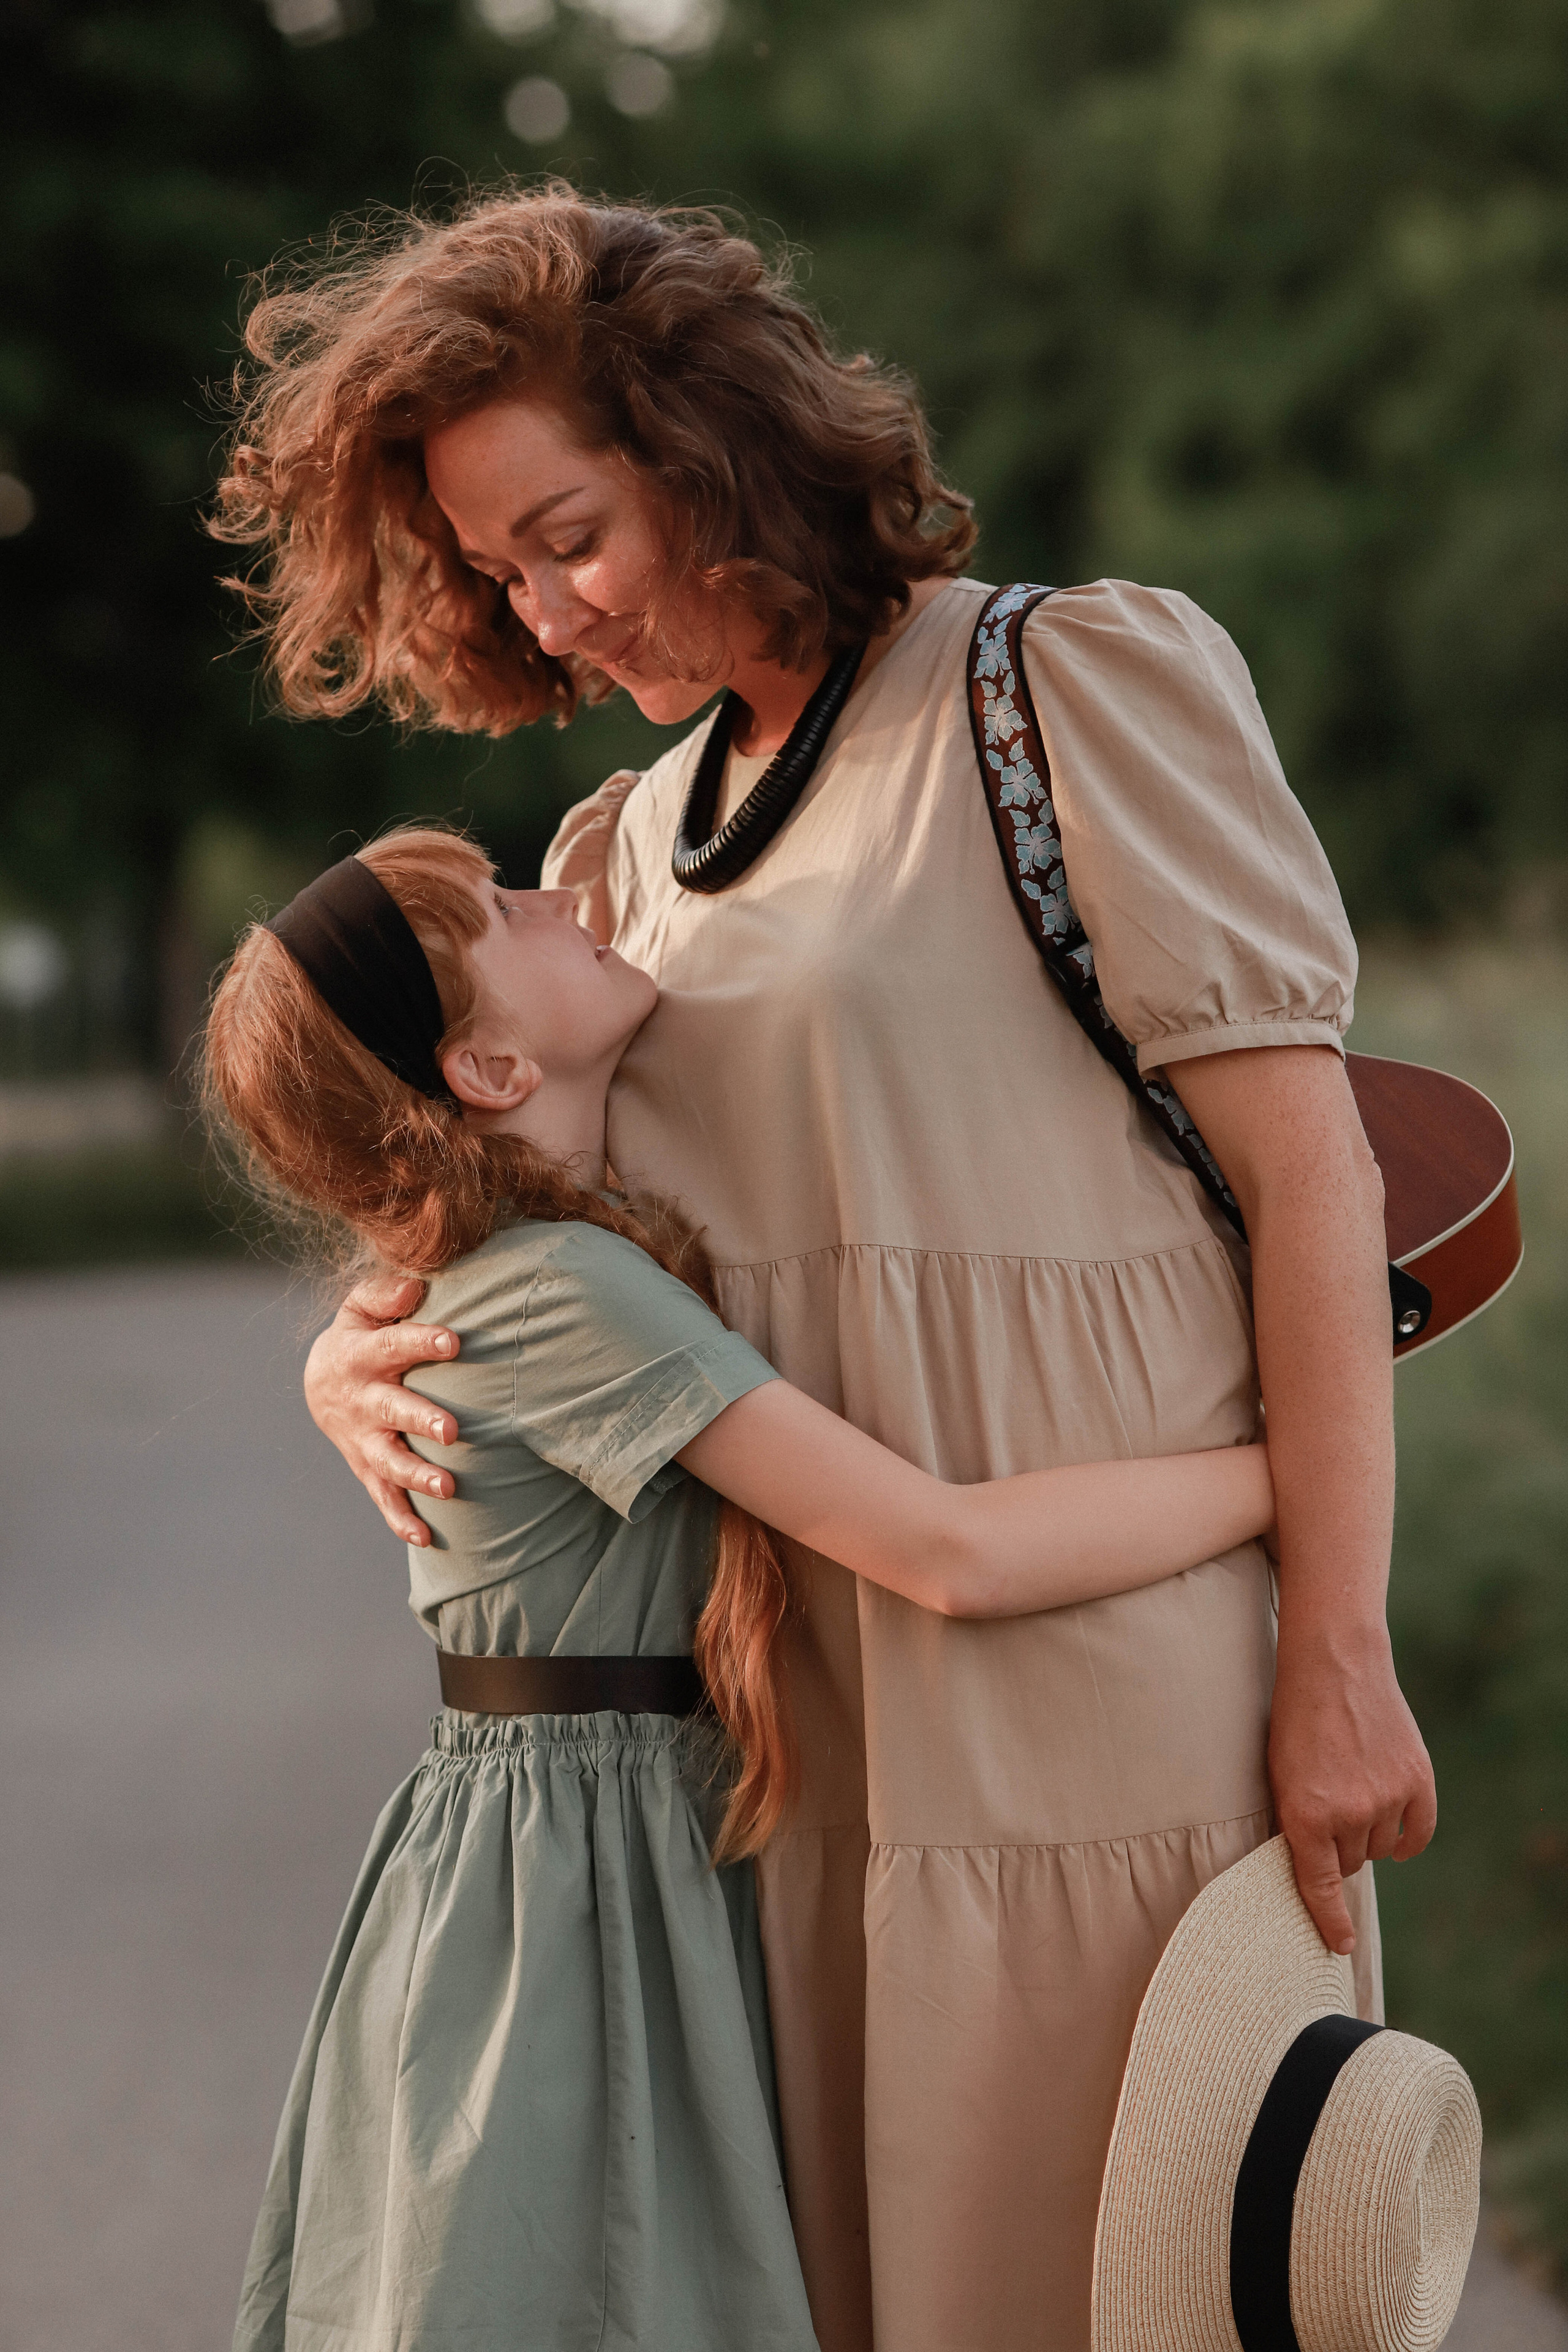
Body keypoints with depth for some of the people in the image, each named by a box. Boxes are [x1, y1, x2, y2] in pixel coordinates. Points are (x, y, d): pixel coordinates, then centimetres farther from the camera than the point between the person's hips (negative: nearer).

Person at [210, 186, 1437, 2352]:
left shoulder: (1079, 678, -1)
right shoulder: (627, 851, 17)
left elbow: (1304, 1162, -7)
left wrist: (1338, 1659, -13)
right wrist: (359, 1366, -4)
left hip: (1109, 1680, -6)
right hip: (804, 1718, 6)